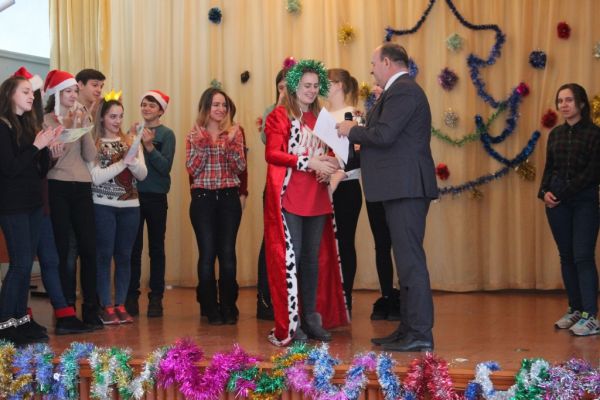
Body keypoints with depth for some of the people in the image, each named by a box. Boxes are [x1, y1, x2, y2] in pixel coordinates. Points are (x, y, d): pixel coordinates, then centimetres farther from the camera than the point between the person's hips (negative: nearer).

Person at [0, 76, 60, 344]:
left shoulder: (29, 125, 14)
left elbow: (42, 171, 13)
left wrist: (46, 145, -2)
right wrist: (36, 145, -16)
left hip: (33, 203, 8)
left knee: (25, 264, 9)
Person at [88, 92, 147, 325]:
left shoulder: (131, 141, 9)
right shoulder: (94, 144, -3)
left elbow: (142, 174, 4)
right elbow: (95, 177, -12)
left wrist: (132, 160, -15)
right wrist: (122, 162, -17)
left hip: (130, 206, 4)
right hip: (103, 206, -4)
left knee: (124, 256, 6)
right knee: (104, 255, -1)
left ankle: (120, 305, 14)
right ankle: (106, 307, 6)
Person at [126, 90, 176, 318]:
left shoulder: (166, 134, -1)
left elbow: (165, 167, -11)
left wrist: (149, 146, -21)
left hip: (156, 197, -2)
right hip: (134, 195, 3)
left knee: (156, 248, 4)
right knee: (133, 248, 4)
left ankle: (156, 298, 8)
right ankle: (131, 297, 11)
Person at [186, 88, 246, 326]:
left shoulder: (234, 132, 6)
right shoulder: (194, 134, 6)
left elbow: (240, 168, -1)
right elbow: (192, 169, -3)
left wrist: (231, 143, -15)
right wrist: (203, 144, -12)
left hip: (229, 198, 1)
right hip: (203, 198, 0)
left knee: (227, 253, 0)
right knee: (207, 253, -1)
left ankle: (228, 308, 11)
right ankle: (210, 309, 10)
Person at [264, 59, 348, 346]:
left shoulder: (319, 117, 18)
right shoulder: (281, 115, -1)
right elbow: (271, 153, -12)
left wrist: (328, 165, 0)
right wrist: (309, 162, -19)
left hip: (316, 200, 6)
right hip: (289, 199, -6)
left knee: (313, 258, 10)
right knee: (290, 258, -6)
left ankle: (311, 318, 18)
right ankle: (290, 323, 0)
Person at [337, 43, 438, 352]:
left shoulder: (403, 91, -12)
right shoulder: (400, 91, 21)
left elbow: (384, 135, -22)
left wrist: (351, 130, -7)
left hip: (406, 188, -11)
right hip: (402, 187, 11)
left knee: (410, 259, -9)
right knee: (406, 259, 13)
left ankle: (420, 334, -6)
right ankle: (408, 328, 19)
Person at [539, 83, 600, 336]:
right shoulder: (556, 134, 13)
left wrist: (563, 193, -15)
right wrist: (544, 192, -4)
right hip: (557, 201, 5)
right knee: (566, 256, 8)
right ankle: (575, 309, 16)